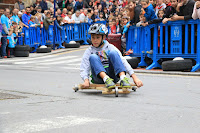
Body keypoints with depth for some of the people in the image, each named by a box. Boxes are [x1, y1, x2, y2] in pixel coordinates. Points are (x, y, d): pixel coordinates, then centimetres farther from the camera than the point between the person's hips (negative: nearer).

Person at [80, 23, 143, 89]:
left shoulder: (110, 47, 9)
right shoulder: (88, 51, 10)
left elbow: (123, 61, -2)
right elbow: (84, 69, 1)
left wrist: (134, 77, -15)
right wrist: (86, 80, -23)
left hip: (113, 75, 0)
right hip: (99, 77, 0)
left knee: (113, 53, -21)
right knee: (93, 57, -23)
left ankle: (123, 78, -39)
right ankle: (106, 79, -43)